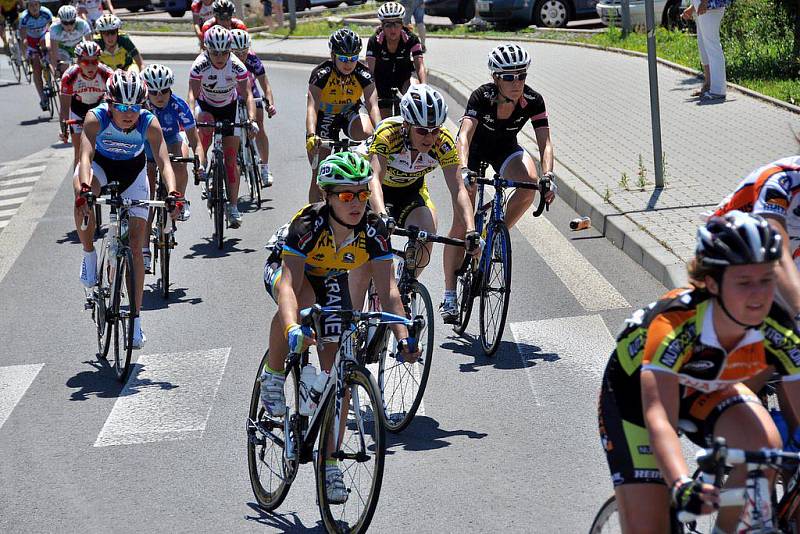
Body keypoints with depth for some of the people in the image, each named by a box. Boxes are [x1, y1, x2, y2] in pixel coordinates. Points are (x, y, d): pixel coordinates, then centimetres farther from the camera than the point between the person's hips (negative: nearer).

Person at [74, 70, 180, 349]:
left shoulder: (149, 123, -28)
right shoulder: (96, 118, -30)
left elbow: (164, 162, -34)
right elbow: (86, 156, -41)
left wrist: (173, 193, -52)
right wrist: (84, 189, -59)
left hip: (133, 172, 1)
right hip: (100, 165, -1)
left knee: (135, 248, -5)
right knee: (84, 200, -37)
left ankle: (135, 319, 2)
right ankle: (89, 255, -11)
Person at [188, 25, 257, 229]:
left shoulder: (237, 66, -27)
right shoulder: (200, 65, -29)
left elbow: (247, 95, -31)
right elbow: (192, 95, -36)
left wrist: (251, 119, -47)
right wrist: (192, 117, -53)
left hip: (229, 107, 0)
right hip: (206, 105, 0)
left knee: (230, 159, -4)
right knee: (205, 119, -37)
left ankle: (233, 207, 3)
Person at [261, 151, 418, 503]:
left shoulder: (373, 231, -26)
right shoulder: (308, 225, -36)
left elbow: (388, 290, -28)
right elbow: (289, 284, -46)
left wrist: (404, 337, -42)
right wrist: (292, 329, -63)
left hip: (330, 282, 3)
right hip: (283, 269, -3)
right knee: (303, 302, -41)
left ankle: (329, 464, 4)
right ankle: (273, 378, -16)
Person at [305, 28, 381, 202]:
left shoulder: (363, 74, -22)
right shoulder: (321, 74, -27)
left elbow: (373, 105, -31)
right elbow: (311, 107, -37)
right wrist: (311, 135, -54)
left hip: (350, 114, 1)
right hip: (324, 117, -1)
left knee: (367, 133, -34)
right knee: (318, 174, -4)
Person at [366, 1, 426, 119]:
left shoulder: (411, 40, -23)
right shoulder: (375, 42, -25)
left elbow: (420, 66, -31)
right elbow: (370, 69, -29)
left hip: (404, 75, 0)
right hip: (382, 78, 0)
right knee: (384, 118, -5)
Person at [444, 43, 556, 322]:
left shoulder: (533, 101, -25)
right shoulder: (482, 96, -32)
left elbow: (544, 142, -29)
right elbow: (464, 136, -43)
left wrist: (548, 175, -46)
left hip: (505, 148, 3)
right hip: (474, 149, -2)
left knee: (530, 182, -31)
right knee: (461, 222, -9)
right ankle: (449, 296, -1)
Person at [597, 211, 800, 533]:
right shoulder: (675, 323, -39)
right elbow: (659, 419, -48)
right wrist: (682, 485, -66)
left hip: (708, 388, 3)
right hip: (637, 389, -3)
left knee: (765, 447, -29)